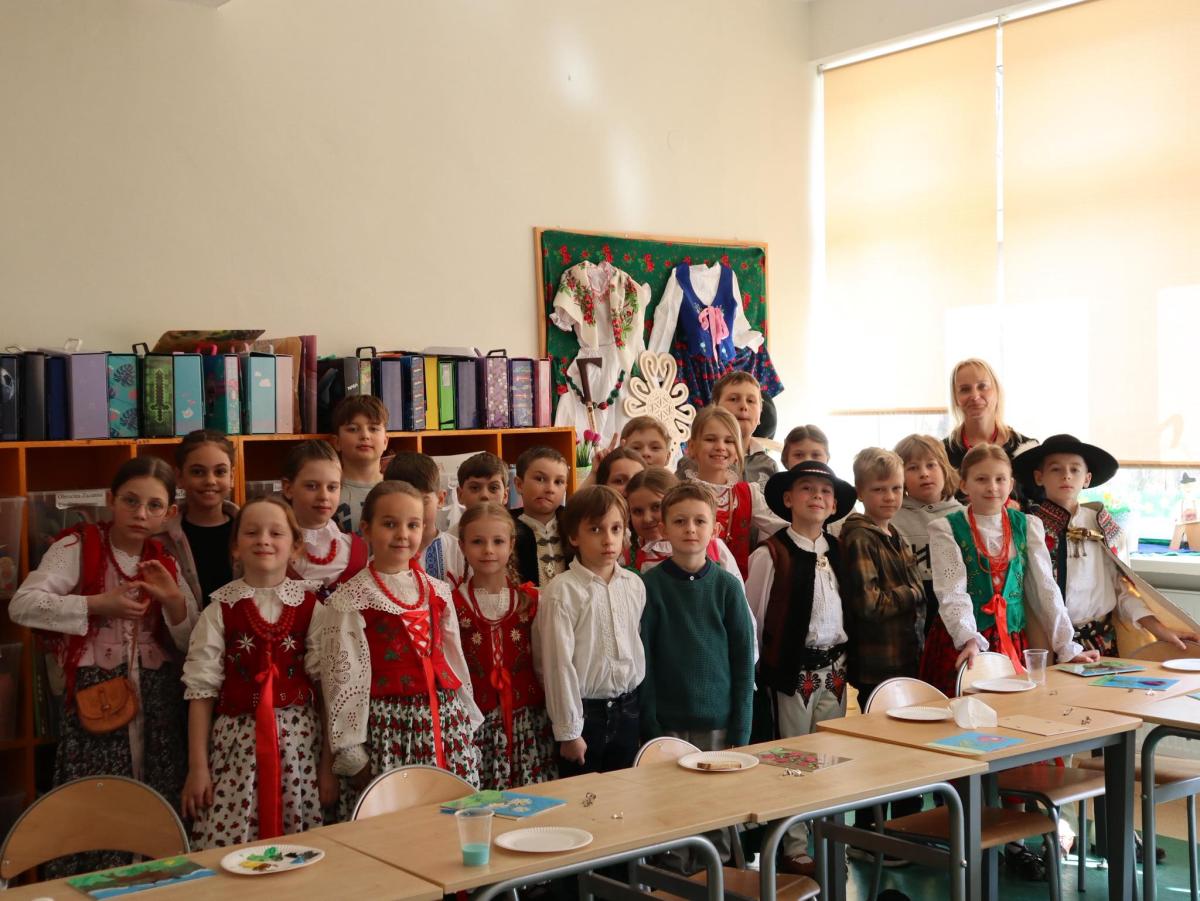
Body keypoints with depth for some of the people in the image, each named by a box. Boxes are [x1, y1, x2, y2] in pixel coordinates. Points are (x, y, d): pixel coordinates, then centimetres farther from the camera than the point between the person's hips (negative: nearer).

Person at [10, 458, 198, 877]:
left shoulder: (165, 562, 12)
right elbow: (22, 605, -13)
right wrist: (97, 604, -17)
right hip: (97, 695, -4)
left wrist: (175, 600, -8)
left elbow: (191, 644, 10)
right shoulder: (78, 547, -2)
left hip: (157, 700, 4)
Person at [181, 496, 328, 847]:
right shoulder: (221, 610, 2)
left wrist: (331, 764, 2)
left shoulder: (312, 608, 4)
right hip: (237, 744, -1)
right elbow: (202, 688, 2)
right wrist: (197, 766, -1)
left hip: (300, 743, 1)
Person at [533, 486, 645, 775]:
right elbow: (559, 664, -13)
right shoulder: (562, 591, -13)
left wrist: (637, 703, 11)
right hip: (585, 710, -5)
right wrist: (569, 731, -12)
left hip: (628, 710, 5)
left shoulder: (634, 585, 4)